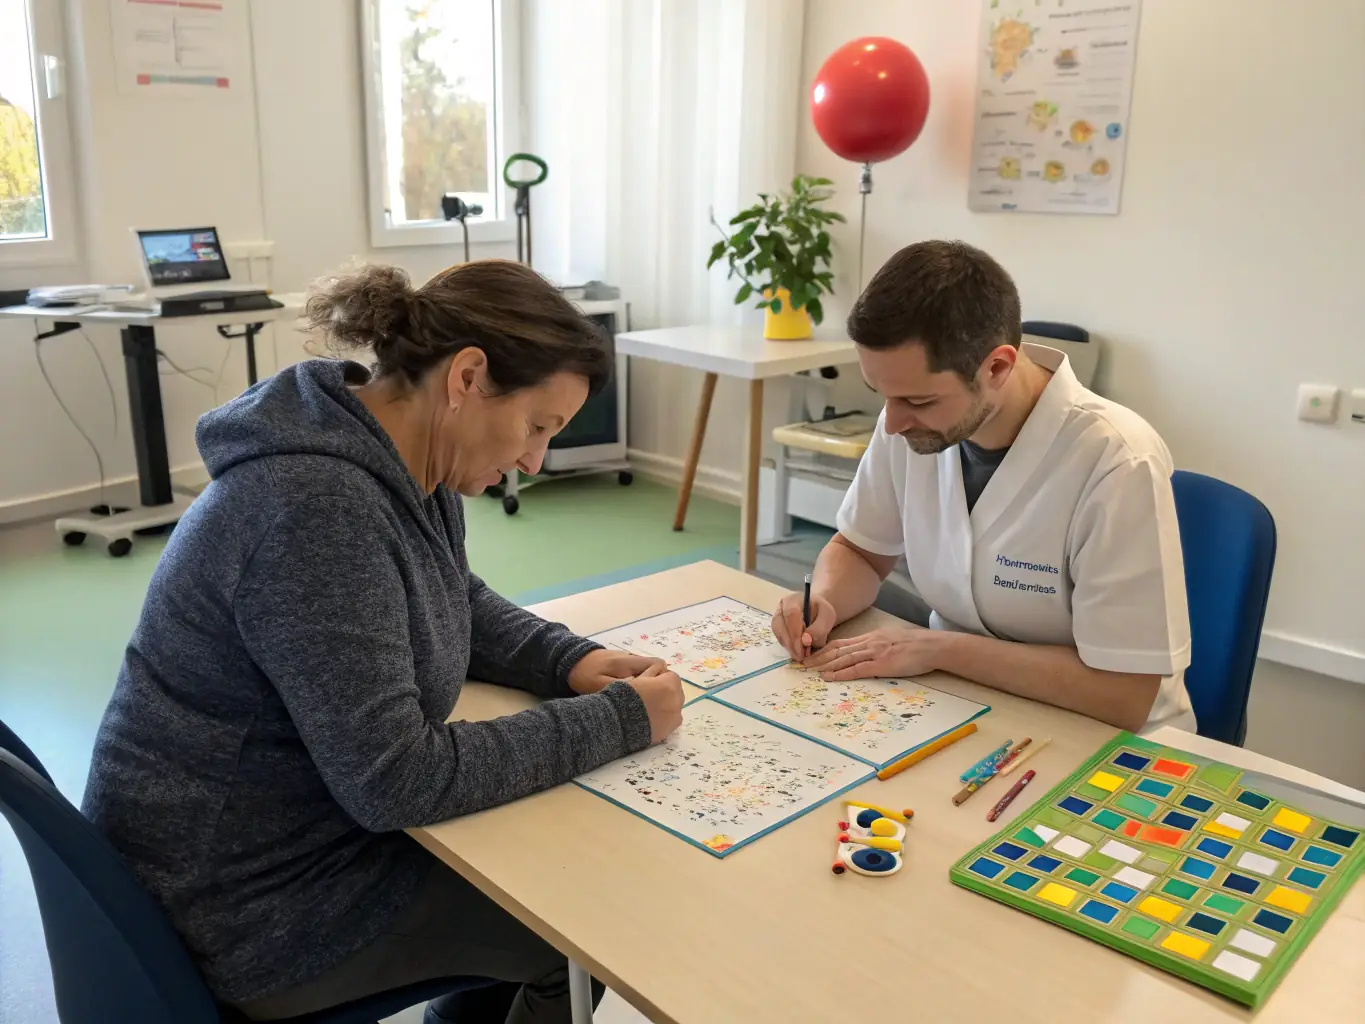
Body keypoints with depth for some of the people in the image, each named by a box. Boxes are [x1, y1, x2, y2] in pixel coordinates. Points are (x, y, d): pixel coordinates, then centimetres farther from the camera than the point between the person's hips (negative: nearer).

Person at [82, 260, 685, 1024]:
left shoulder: (407, 468, -3)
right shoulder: (317, 509, -32)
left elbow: (460, 602, 14)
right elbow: (397, 782, -30)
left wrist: (570, 662, -5)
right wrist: (618, 719, -22)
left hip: (315, 823, 8)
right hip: (251, 904, -8)